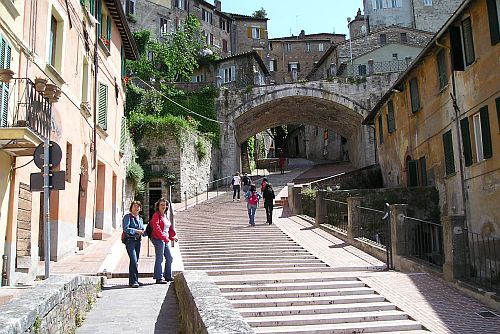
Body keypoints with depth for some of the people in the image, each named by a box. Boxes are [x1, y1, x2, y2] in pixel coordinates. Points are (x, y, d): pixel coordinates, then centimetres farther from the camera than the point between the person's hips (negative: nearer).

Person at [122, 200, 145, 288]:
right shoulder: (127, 217, -3)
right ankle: (134, 281, -15)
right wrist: (136, 231, -19)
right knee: (133, 260, -15)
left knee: (135, 261, 9)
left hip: (138, 241, 7)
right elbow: (125, 229, -14)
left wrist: (142, 232, 0)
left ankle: (132, 281, 16)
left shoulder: (140, 219, 18)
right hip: (130, 240, -7)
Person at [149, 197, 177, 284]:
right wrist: (165, 238, -22)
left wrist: (172, 237, 11)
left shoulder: (165, 216, 16)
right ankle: (159, 278, 1)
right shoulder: (156, 215, -9)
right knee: (159, 259, -5)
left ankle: (168, 276, 24)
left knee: (170, 257, 13)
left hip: (165, 240, 9)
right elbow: (156, 228, -19)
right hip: (158, 239, -9)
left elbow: (170, 227, 23)